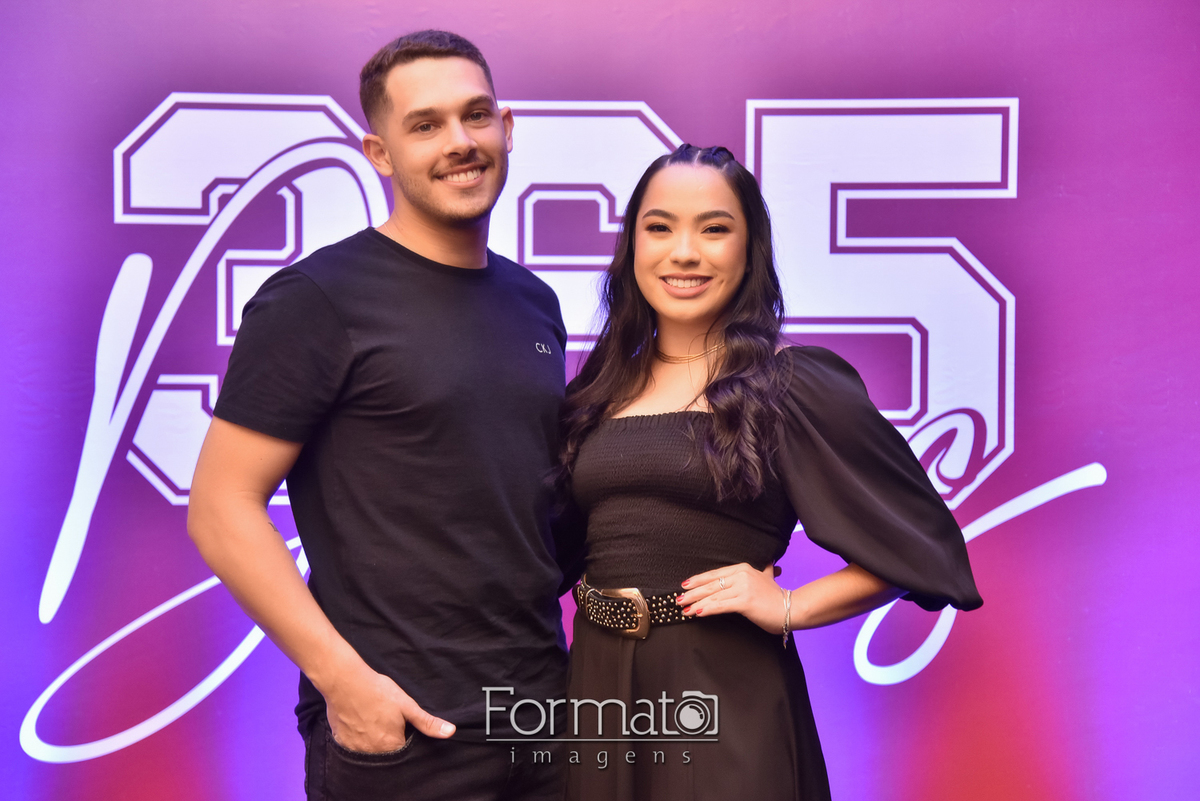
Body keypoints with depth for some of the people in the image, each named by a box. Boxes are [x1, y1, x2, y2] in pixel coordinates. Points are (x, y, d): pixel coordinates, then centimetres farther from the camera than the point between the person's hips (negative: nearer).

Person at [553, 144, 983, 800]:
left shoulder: (790, 386, -7)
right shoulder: (601, 390, 8)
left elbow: (920, 542, -5)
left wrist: (789, 607, -12)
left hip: (727, 699, -5)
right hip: (596, 690, 5)